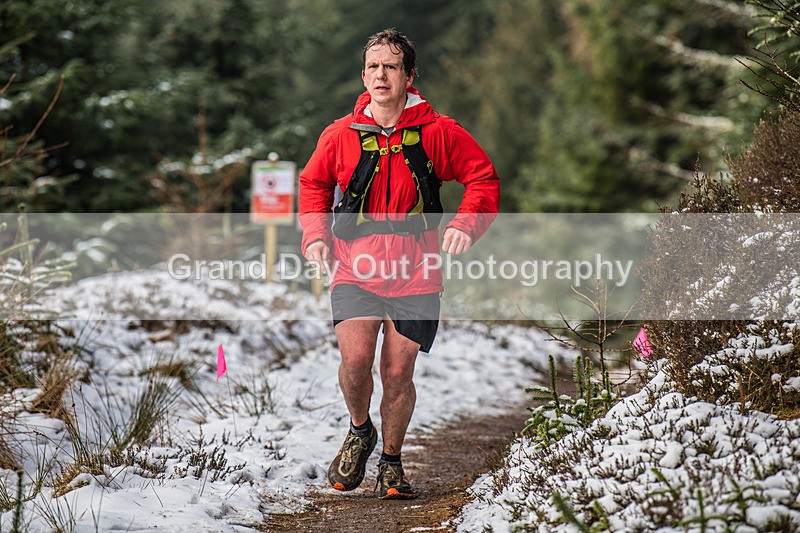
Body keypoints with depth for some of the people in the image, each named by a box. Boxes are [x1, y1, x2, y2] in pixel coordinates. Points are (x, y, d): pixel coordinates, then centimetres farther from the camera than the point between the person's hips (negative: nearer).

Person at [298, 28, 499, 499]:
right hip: (355, 266, 0)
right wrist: (315, 234, 6)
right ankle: (360, 433, 16)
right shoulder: (341, 135, 2)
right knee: (356, 360, -16)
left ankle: (392, 461, 25)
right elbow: (313, 183, 20)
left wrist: (466, 225, -9)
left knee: (398, 372, 3)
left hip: (415, 270, 0)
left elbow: (484, 178, 8)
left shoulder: (437, 132, -2)